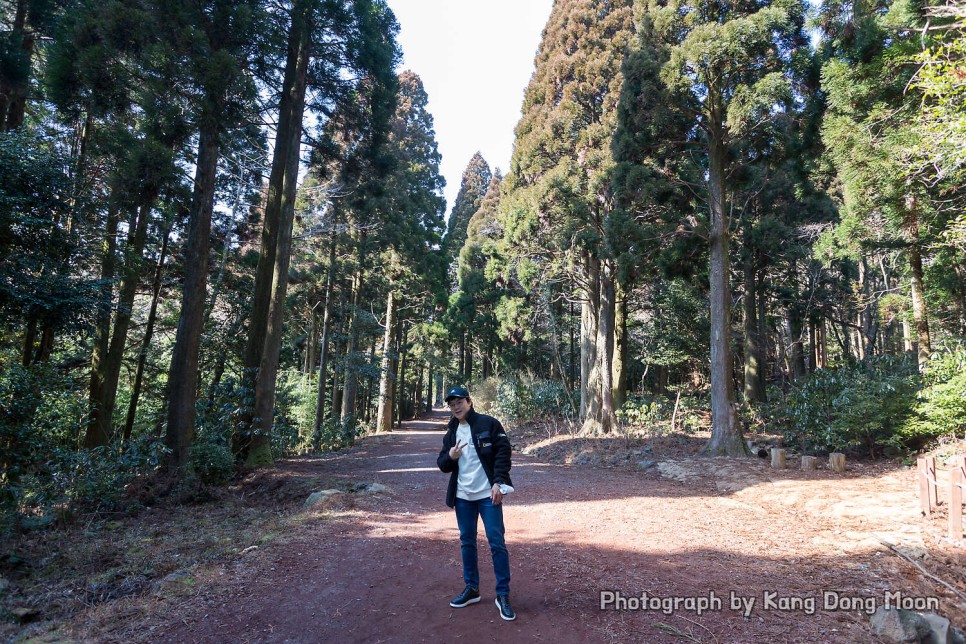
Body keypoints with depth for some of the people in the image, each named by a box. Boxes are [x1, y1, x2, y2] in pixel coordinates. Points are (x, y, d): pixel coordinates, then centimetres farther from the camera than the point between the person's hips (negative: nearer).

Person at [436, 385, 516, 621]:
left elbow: (504, 452, -8)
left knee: (497, 542, -3)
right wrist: (450, 456, -10)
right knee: (467, 542, 14)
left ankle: (503, 595, 8)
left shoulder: (488, 423, -5)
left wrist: (498, 482, -16)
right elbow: (443, 465, 14)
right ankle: (471, 588, 28)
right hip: (462, 496, 5)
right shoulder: (451, 432, 10)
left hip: (488, 494, -5)